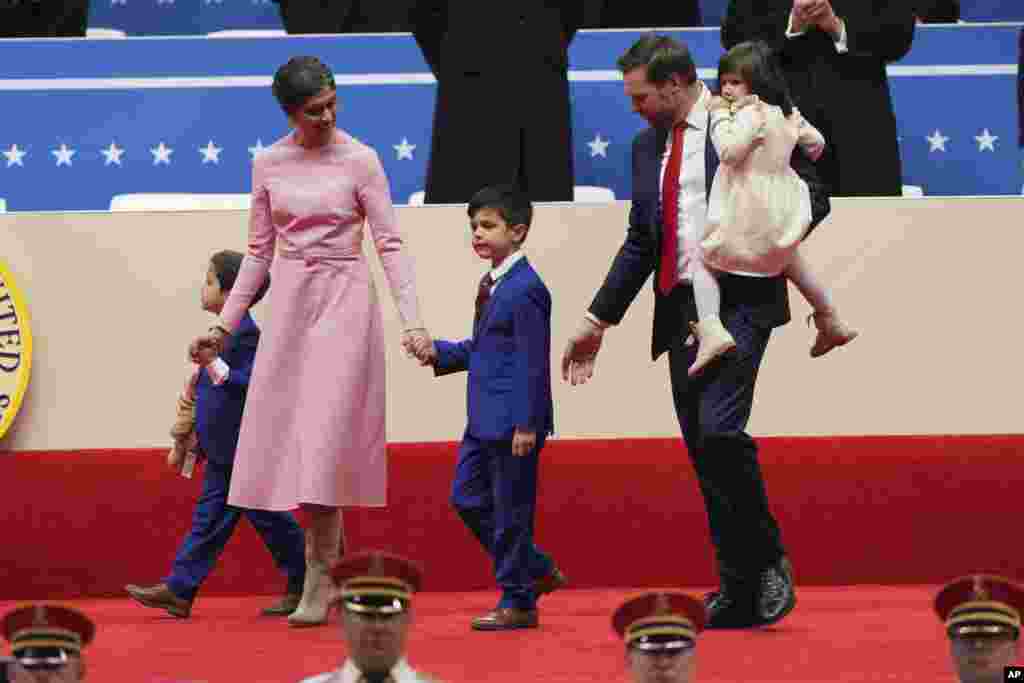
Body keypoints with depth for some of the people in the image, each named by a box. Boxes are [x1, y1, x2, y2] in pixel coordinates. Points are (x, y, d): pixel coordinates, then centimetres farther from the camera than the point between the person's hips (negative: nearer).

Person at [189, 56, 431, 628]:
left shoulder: (359, 161, -5)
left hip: (345, 302, -4)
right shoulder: (268, 165, 6)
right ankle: (331, 546, 19)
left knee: (325, 435, -11)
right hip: (290, 303, 4)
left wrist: (413, 321, -17)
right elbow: (259, 251, 13)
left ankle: (320, 578, -7)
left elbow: (390, 243, -7)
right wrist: (224, 327, 12)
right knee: (287, 435, 3)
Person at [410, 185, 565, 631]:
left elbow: (533, 362, -18)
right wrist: (438, 353, 9)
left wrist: (526, 424, -20)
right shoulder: (492, 284, 13)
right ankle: (538, 570, 25)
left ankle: (518, 602, 9)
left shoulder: (525, 289, -16)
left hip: (512, 422, -10)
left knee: (510, 511, -1)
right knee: (467, 498, 14)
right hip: (484, 421, 10)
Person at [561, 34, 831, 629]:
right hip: (681, 309, 7)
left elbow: (811, 195, -2)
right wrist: (598, 320, 19)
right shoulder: (647, 146, 17)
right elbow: (639, 243, 23)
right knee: (704, 452, 5)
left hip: (739, 298, -7)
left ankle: (769, 562, -6)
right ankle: (739, 594, 11)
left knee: (719, 430, -23)